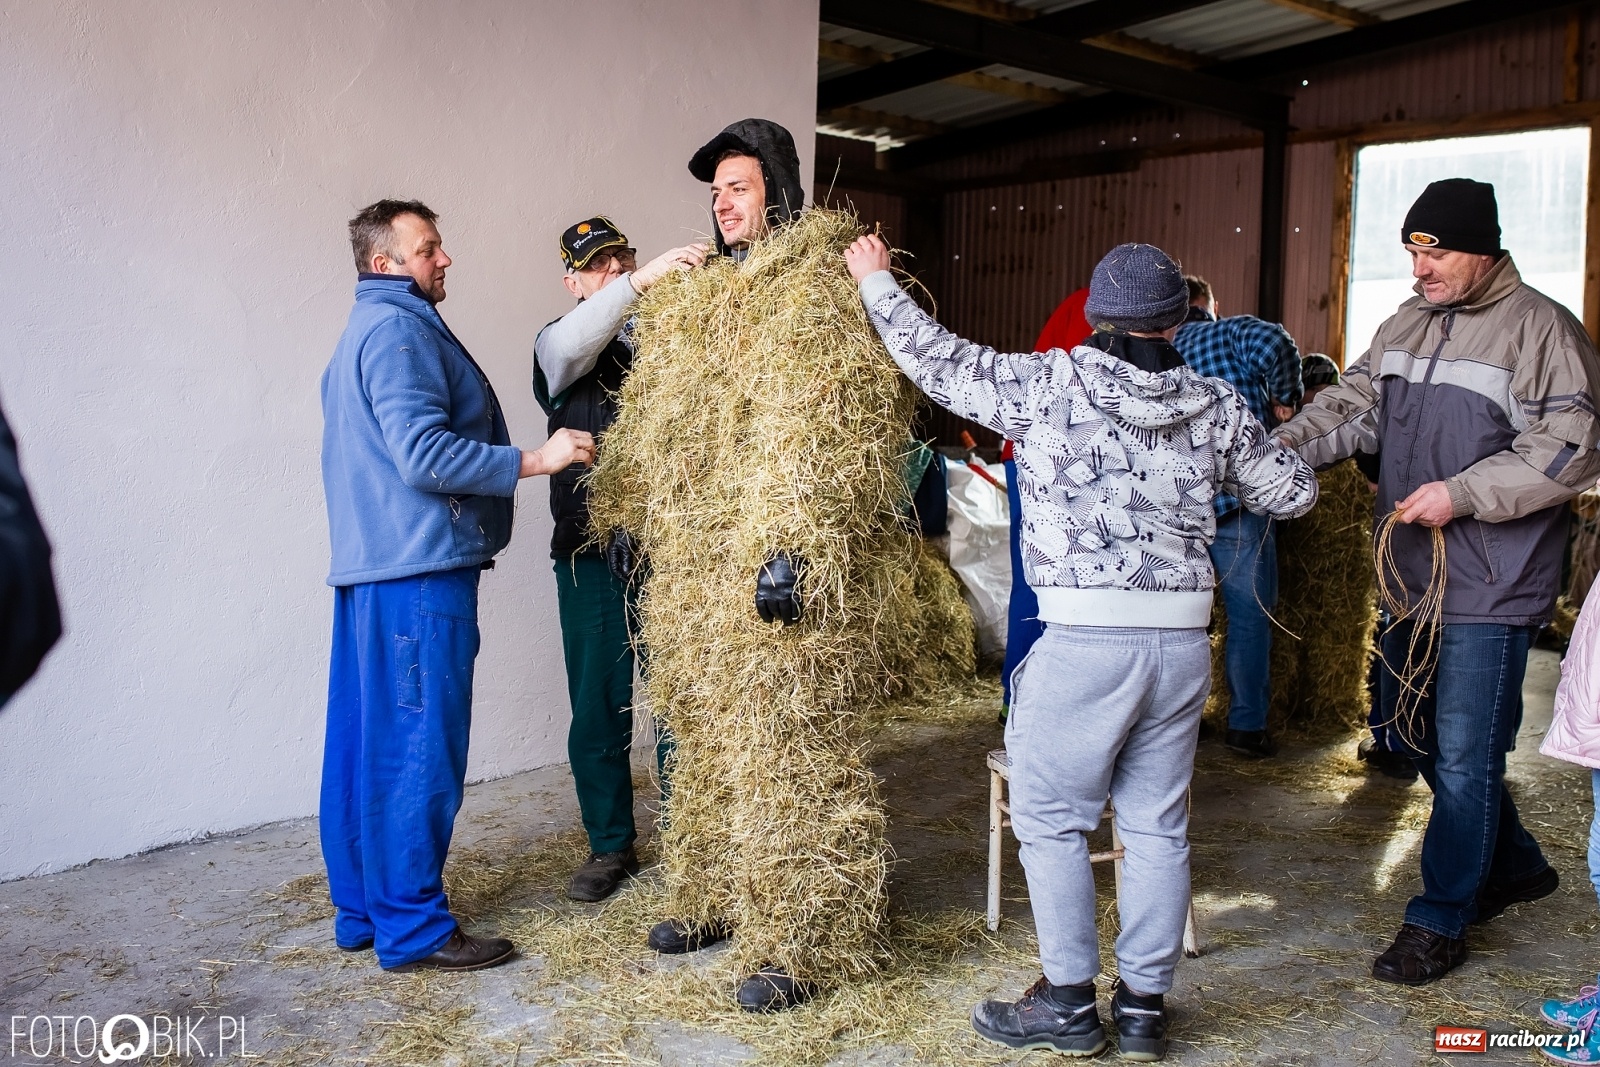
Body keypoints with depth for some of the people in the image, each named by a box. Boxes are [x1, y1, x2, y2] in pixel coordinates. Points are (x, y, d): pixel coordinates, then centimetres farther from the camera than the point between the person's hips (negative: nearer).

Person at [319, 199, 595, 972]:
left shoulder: (365, 330, 22)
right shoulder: (398, 329, -11)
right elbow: (426, 454, -20)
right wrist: (534, 460, -16)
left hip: (371, 563, 11)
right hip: (418, 566, -11)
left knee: (366, 746, 13)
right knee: (418, 748, -5)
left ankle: (362, 910, 22)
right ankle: (414, 929, 3)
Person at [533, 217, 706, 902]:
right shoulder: (560, 346, 6)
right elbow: (573, 343, -18)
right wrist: (642, 281, -32)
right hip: (592, 556, 0)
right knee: (598, 706, 6)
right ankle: (610, 847, 23)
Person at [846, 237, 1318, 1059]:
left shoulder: (1047, 384, -4)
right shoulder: (1218, 407, 7)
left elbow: (938, 361, 3)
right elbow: (1294, 492, 16)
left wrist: (875, 281, 17)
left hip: (1086, 637, -4)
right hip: (1184, 637, 5)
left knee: (1050, 817, 9)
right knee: (1157, 826, 13)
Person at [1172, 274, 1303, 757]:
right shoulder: (1230, 331, 1)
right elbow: (1274, 345, -21)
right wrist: (1284, 399, -5)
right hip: (1236, 497, -5)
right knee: (1250, 615, 5)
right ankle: (1247, 726, 8)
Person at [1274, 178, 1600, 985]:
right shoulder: (1405, 326, 11)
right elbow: (1352, 406, 5)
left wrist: (1462, 495, -20)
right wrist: (1280, 449, -12)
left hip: (1489, 588, -8)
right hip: (1413, 576, 8)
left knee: (1463, 753, -1)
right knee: (1423, 734, 19)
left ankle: (1439, 921, 14)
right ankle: (1514, 865, 41)